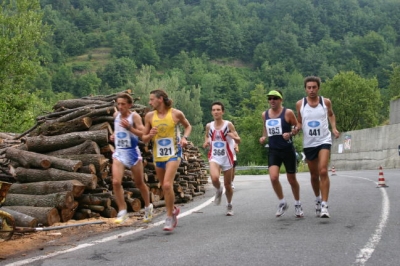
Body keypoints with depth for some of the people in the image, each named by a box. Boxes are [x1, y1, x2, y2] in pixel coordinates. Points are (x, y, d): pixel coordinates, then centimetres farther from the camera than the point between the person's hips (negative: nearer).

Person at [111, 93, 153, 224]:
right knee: (116, 182, -14)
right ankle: (122, 212, -6)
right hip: (119, 152, 4)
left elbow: (143, 133, -21)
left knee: (139, 183, 10)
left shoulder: (134, 116, -11)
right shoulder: (116, 115, 6)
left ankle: (148, 207, 33)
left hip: (132, 152, -4)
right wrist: (114, 135, 9)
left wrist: (129, 128, -32)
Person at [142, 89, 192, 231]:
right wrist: (150, 135, -16)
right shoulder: (149, 116, 1)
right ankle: (173, 209, 40)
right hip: (158, 155, 4)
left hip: (173, 154, -4)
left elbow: (188, 126, 13)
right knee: (164, 187, 15)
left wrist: (185, 137, -6)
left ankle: (169, 217, -7)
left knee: (167, 185, -19)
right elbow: (144, 138, 7)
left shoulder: (176, 114, -6)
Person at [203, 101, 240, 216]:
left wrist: (234, 136, -27)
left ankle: (229, 205, 34)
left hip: (227, 157, -1)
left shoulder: (228, 124, -7)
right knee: (214, 178, -27)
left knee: (227, 184, 9)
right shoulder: (209, 126, 1)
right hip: (214, 157, 1)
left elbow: (238, 141, -4)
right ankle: (219, 190, 8)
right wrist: (206, 143, -1)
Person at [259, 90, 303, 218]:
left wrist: (290, 133, -20)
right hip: (273, 151, 3)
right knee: (273, 178, -16)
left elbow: (298, 126, -2)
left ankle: (297, 205, 30)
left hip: (288, 150, -3)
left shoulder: (288, 113, -7)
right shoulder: (265, 114, 6)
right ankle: (282, 203, 7)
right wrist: (264, 137, 4)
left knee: (292, 179, 8)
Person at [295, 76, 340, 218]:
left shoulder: (326, 102, -1)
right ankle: (318, 199, 38)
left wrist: (334, 128, 3)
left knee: (323, 171, -18)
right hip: (308, 143, 2)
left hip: (324, 141, -2)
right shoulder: (300, 104, -1)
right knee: (314, 175, 12)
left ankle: (324, 206, -16)